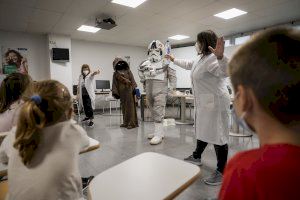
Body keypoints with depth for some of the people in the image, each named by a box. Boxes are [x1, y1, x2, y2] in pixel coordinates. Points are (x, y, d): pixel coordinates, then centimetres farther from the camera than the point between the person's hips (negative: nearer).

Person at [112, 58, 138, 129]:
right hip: (121, 92, 3)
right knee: (124, 107, 8)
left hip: (129, 90, -3)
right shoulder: (115, 74, 11)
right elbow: (115, 84, 7)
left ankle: (131, 123, -3)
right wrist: (115, 93, -2)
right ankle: (126, 122, 17)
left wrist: (134, 88, -11)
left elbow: (132, 80, 0)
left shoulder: (128, 71, 7)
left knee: (130, 106, -5)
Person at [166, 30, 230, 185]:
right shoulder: (202, 59, 16)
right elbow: (188, 64, 33)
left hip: (215, 102, -11)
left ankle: (221, 172, 11)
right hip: (203, 103, 11)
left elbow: (224, 71, -35)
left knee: (218, 135, -2)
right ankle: (196, 157, 42)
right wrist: (173, 60, 43)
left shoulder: (213, 58, -17)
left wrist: (220, 56, -55)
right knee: (203, 131, 23)